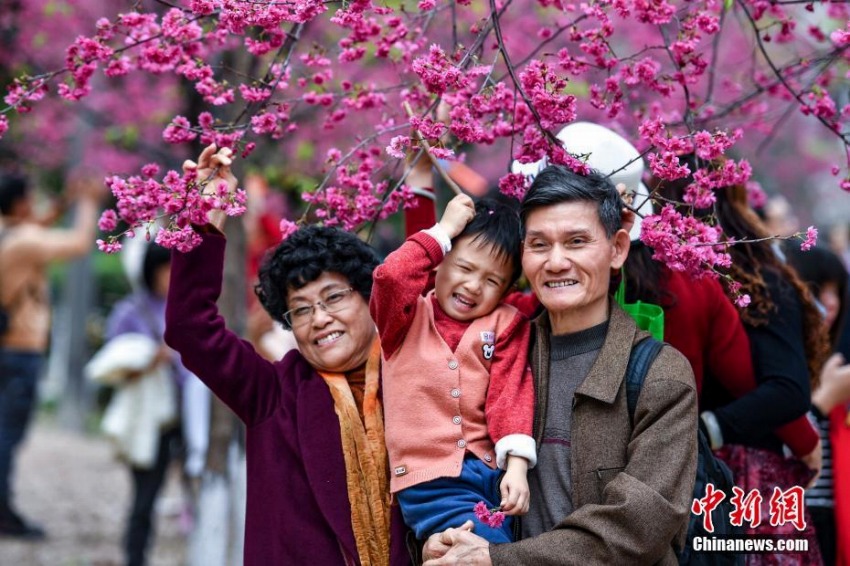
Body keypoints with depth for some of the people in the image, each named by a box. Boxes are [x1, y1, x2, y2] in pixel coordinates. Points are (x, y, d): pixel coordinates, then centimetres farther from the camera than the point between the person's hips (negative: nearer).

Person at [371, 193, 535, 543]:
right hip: (431, 477, -3)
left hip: (493, 474, 3)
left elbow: (511, 393, 2)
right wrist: (444, 230, -4)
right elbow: (390, 276, -15)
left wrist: (517, 466, -11)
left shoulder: (504, 324, 12)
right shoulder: (409, 316, 7)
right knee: (493, 552, -21)